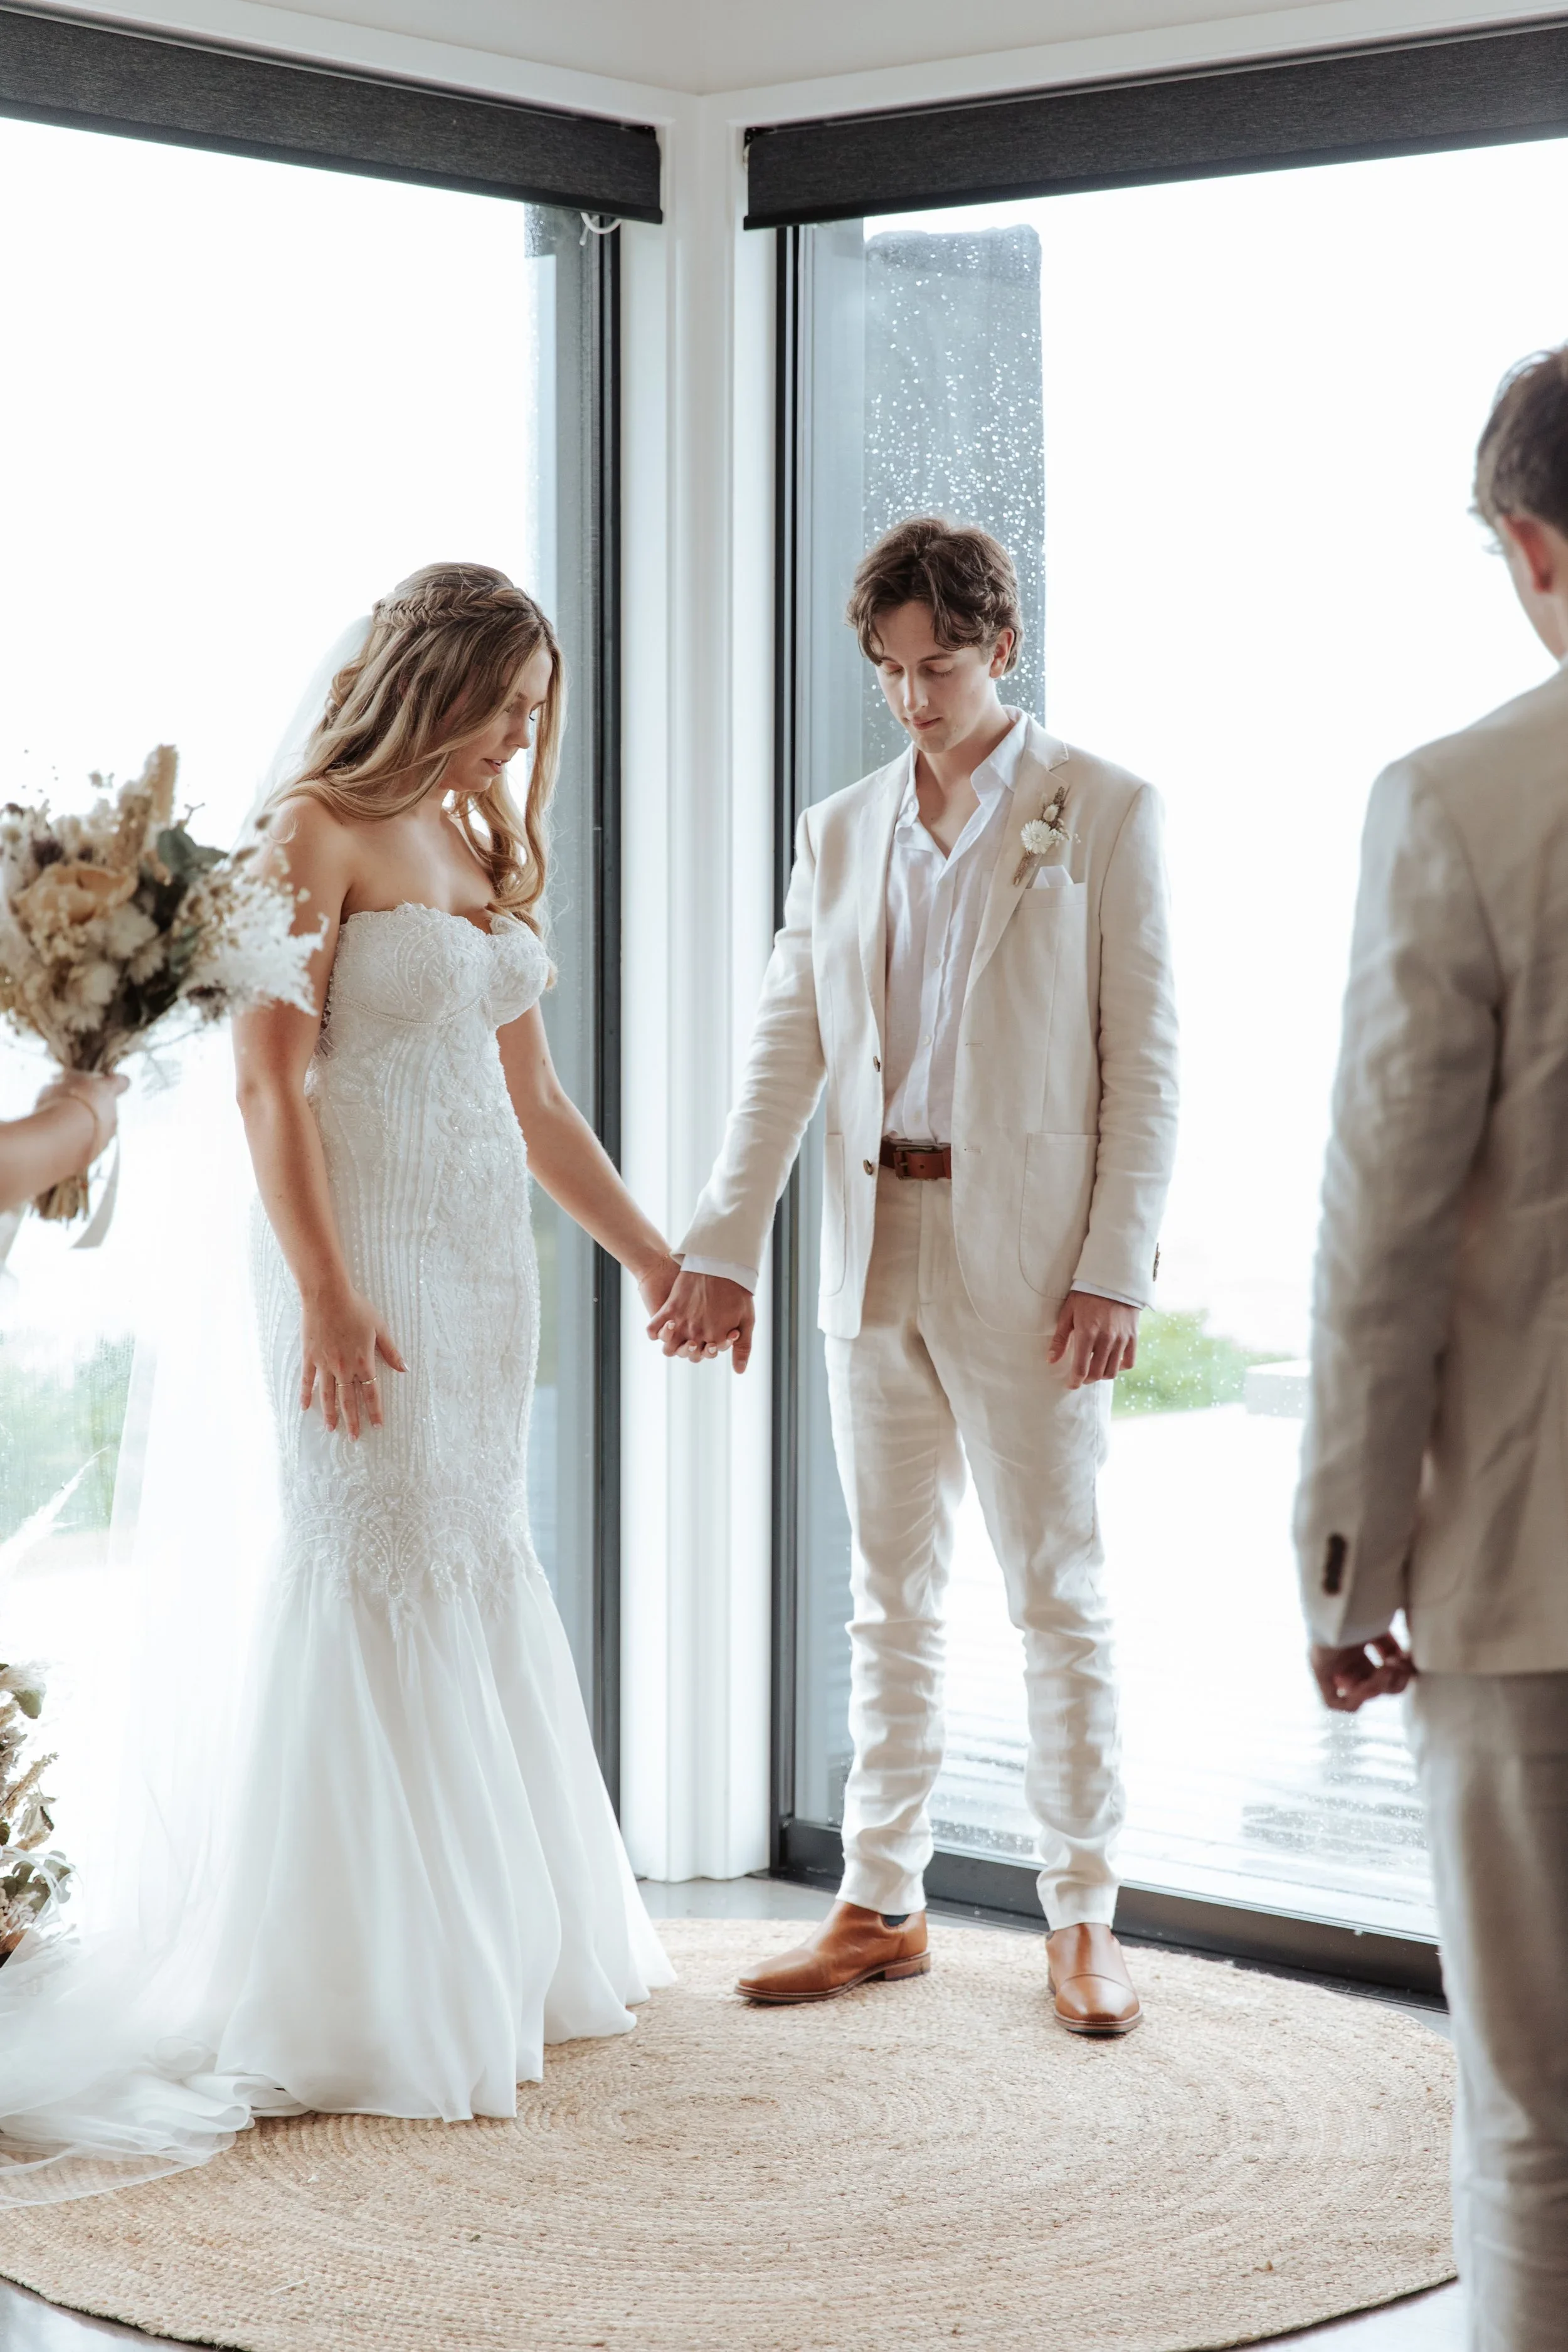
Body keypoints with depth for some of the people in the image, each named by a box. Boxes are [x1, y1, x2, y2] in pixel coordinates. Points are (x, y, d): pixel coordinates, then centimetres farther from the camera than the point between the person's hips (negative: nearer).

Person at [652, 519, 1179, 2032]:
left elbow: (1144, 1058, -6)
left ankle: (1083, 1921, 12)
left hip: (1028, 1262, -4)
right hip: (876, 1258, 5)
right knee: (891, 1595, 11)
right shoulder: (839, 833, 11)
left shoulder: (1104, 814, -2)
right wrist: (721, 1254, -1)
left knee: (1056, 1593, 3)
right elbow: (784, 1055, 7)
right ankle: (879, 1907, 20)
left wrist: (1116, 1268, -13)